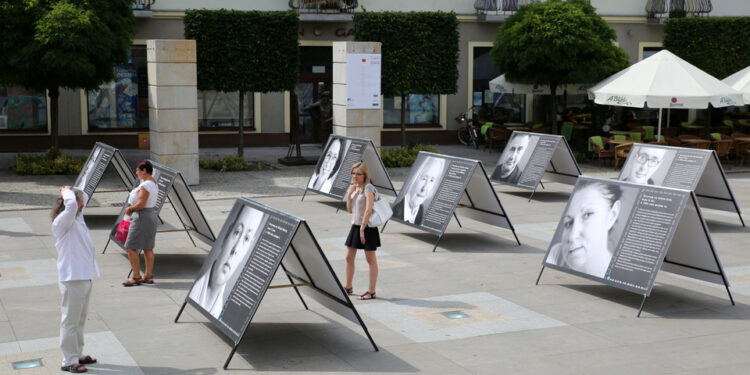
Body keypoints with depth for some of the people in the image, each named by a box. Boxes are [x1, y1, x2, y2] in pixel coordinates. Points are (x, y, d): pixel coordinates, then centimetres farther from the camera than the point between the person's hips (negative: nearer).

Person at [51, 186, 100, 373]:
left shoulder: (78, 218, 11)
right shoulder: (61, 222, -15)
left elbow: (82, 197, 29)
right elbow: (71, 205, -35)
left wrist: (71, 191, 11)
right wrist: (67, 193, -15)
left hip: (85, 277, 9)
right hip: (72, 279, -9)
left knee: (80, 320, 18)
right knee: (70, 321, -1)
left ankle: (77, 354, 30)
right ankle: (69, 361, 6)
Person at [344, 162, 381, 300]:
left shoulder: (368, 188, -13)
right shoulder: (355, 188, 11)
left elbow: (368, 210, -20)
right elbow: (350, 210, 12)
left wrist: (362, 228, -22)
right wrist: (349, 195, -3)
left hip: (367, 228, -8)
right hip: (355, 226, 8)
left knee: (370, 259, 0)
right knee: (349, 258, 12)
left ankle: (371, 292, 4)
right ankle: (348, 287, 26)